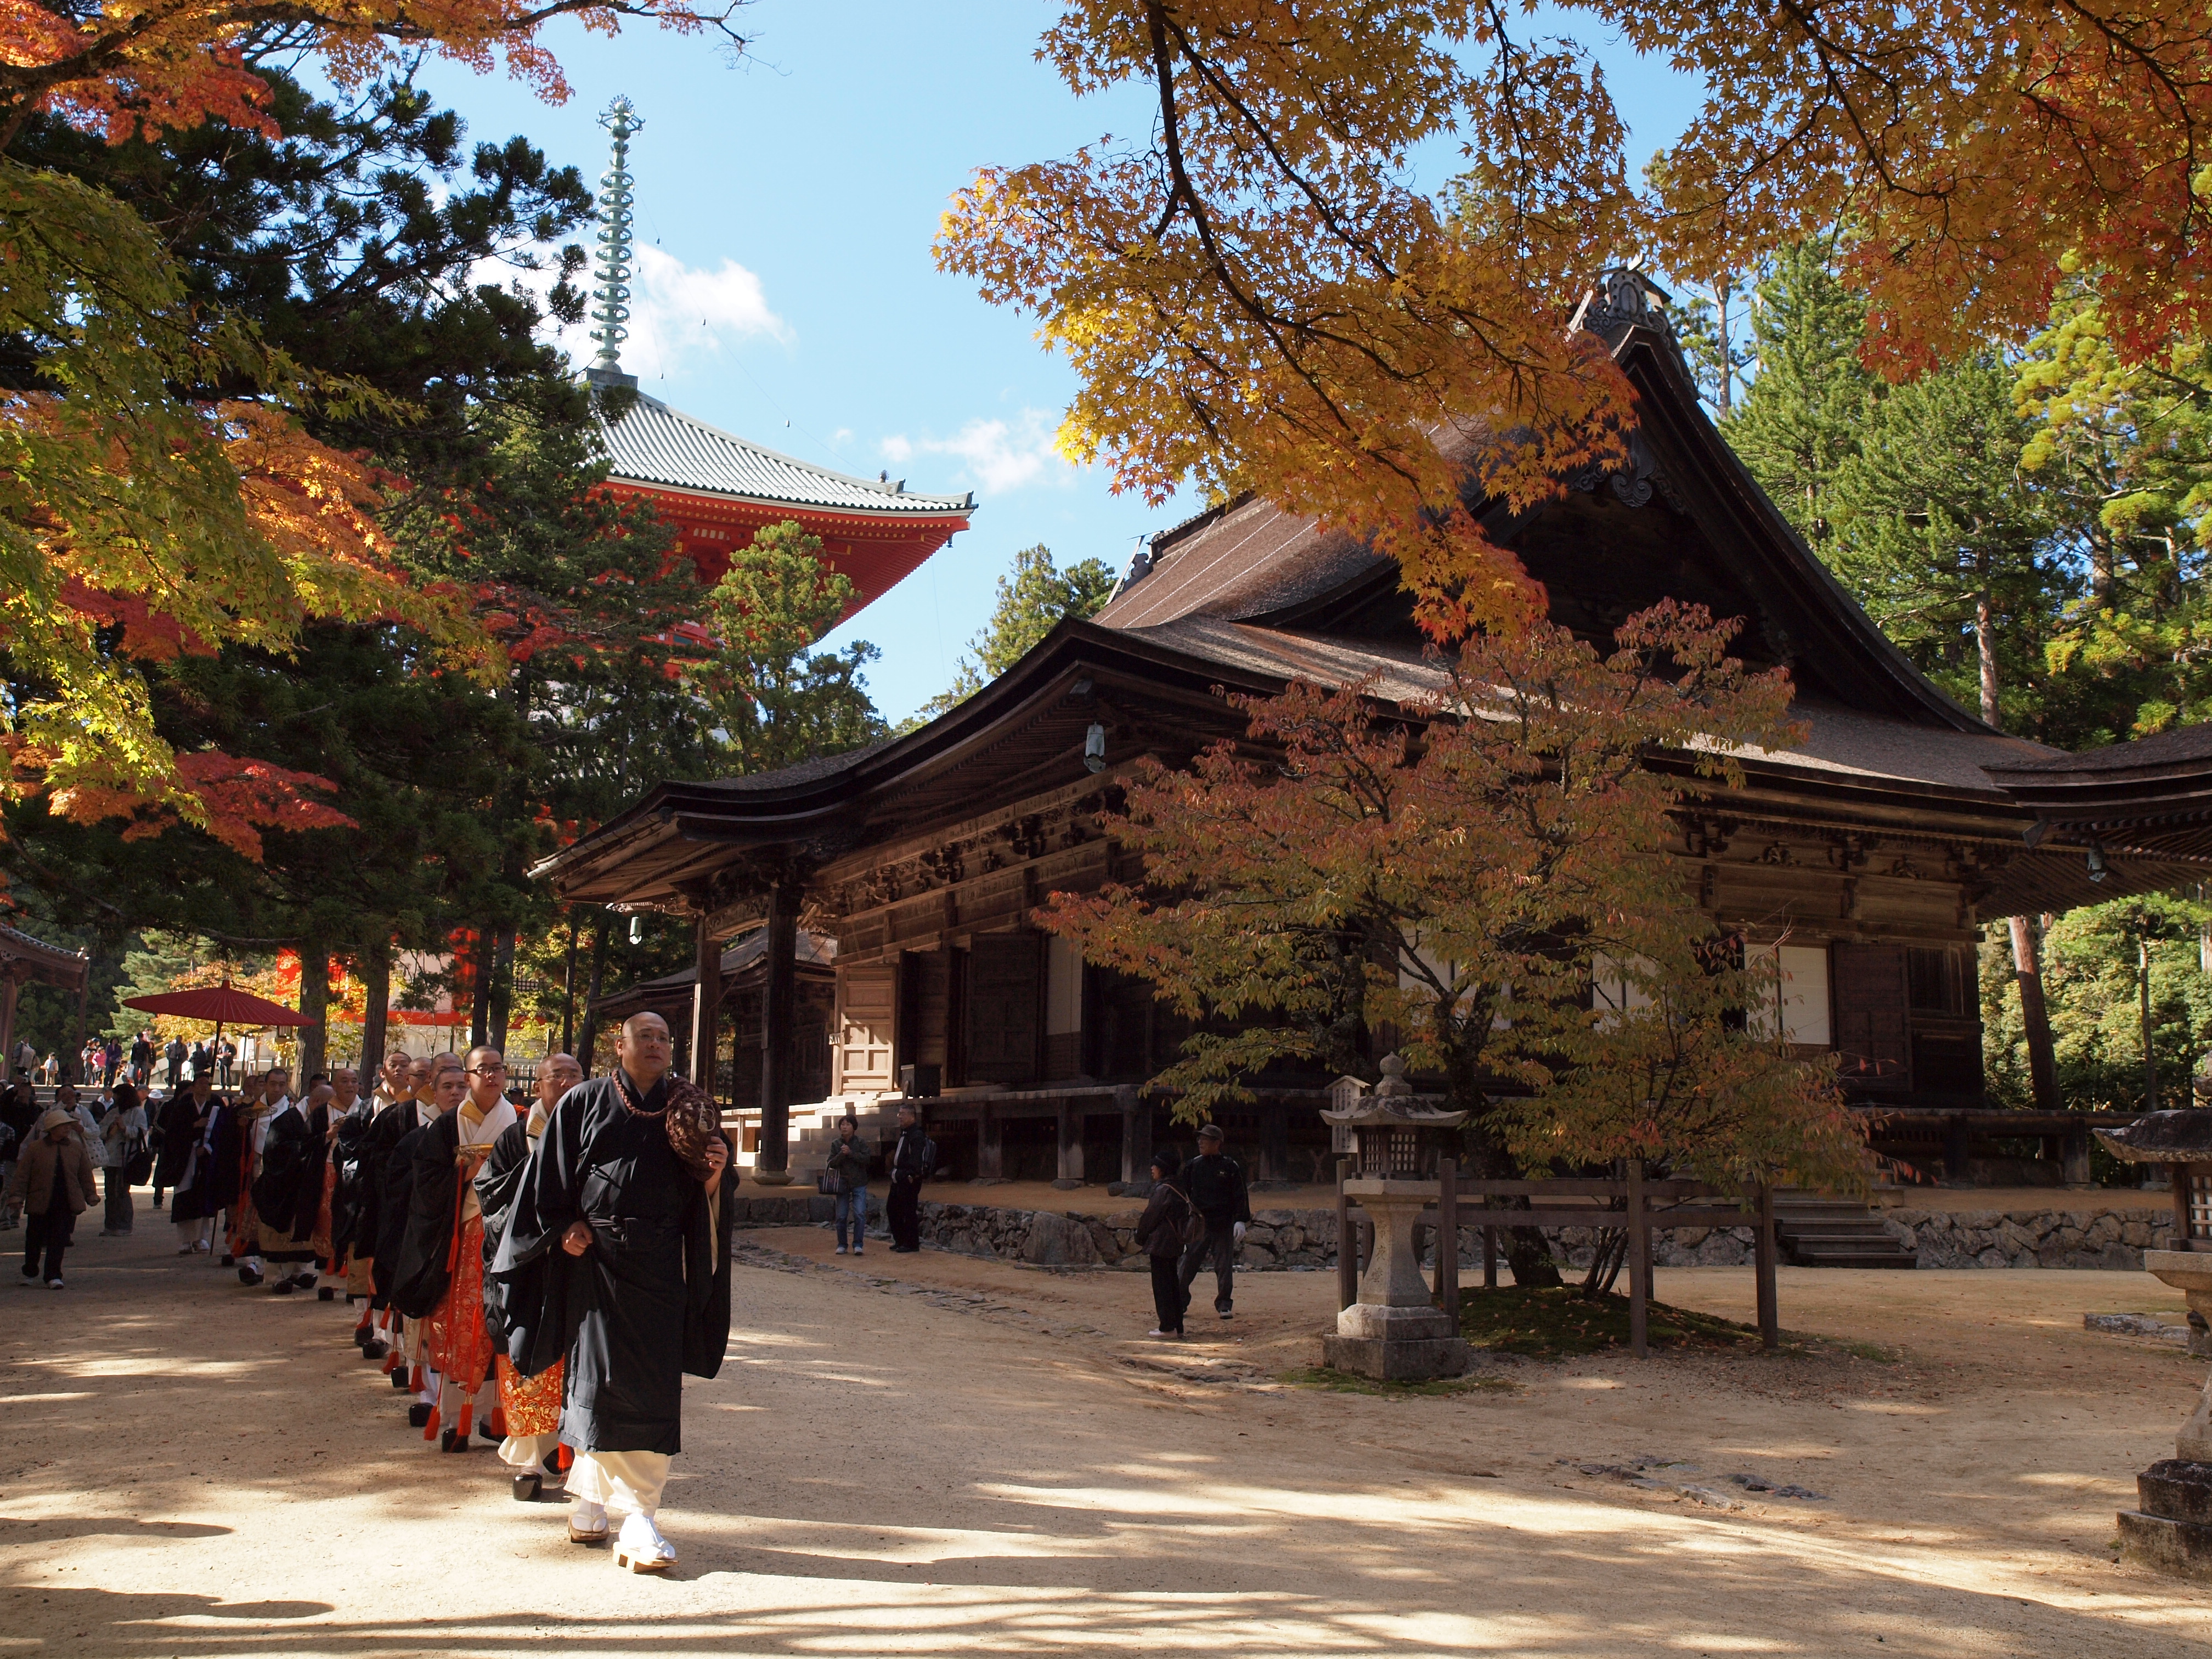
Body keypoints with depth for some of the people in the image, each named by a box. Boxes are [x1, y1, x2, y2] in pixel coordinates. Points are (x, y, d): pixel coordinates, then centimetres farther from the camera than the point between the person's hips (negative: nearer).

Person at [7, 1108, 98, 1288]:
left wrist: (90, 1195, 11)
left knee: (58, 1241, -3)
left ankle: (53, 1277, 2)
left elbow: (85, 1174, 12)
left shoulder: (77, 1148, 7)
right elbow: (22, 1174, 0)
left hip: (66, 1204, 1)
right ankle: (29, 1272, 32)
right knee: (34, 1240, 11)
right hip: (40, 1203, -1)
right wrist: (17, 1195, -7)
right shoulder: (35, 1148, -1)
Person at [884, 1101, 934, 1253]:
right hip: (899, 1178, 11)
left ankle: (911, 1244, 3)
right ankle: (900, 1241, 25)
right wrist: (895, 1171, 18)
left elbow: (916, 1158, -24)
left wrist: (912, 1175, -31)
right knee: (892, 1209, 15)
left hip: (909, 1179, -11)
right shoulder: (904, 1133, 17)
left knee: (909, 1211, -5)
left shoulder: (917, 1135, -14)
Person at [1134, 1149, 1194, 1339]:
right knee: (1173, 1284, 13)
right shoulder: (1177, 1189, 11)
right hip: (1174, 1244, 9)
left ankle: (1167, 1327, -3)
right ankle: (1177, 1326, 16)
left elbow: (1151, 1217, -13)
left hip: (1160, 1244, -9)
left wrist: (1140, 1239, 1)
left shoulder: (1163, 1190, -16)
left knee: (1162, 1285, -4)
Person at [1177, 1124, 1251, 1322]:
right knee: (1189, 1263, 2)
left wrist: (1241, 1221, -9)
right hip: (1198, 1224, 2)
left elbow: (1240, 1196, -2)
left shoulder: (1230, 1167, -2)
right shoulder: (1194, 1165, 7)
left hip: (1223, 1224, -2)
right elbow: (1183, 1193, 14)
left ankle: (1224, 1304, 12)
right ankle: (1179, 1302, 11)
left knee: (1224, 1265, 2)